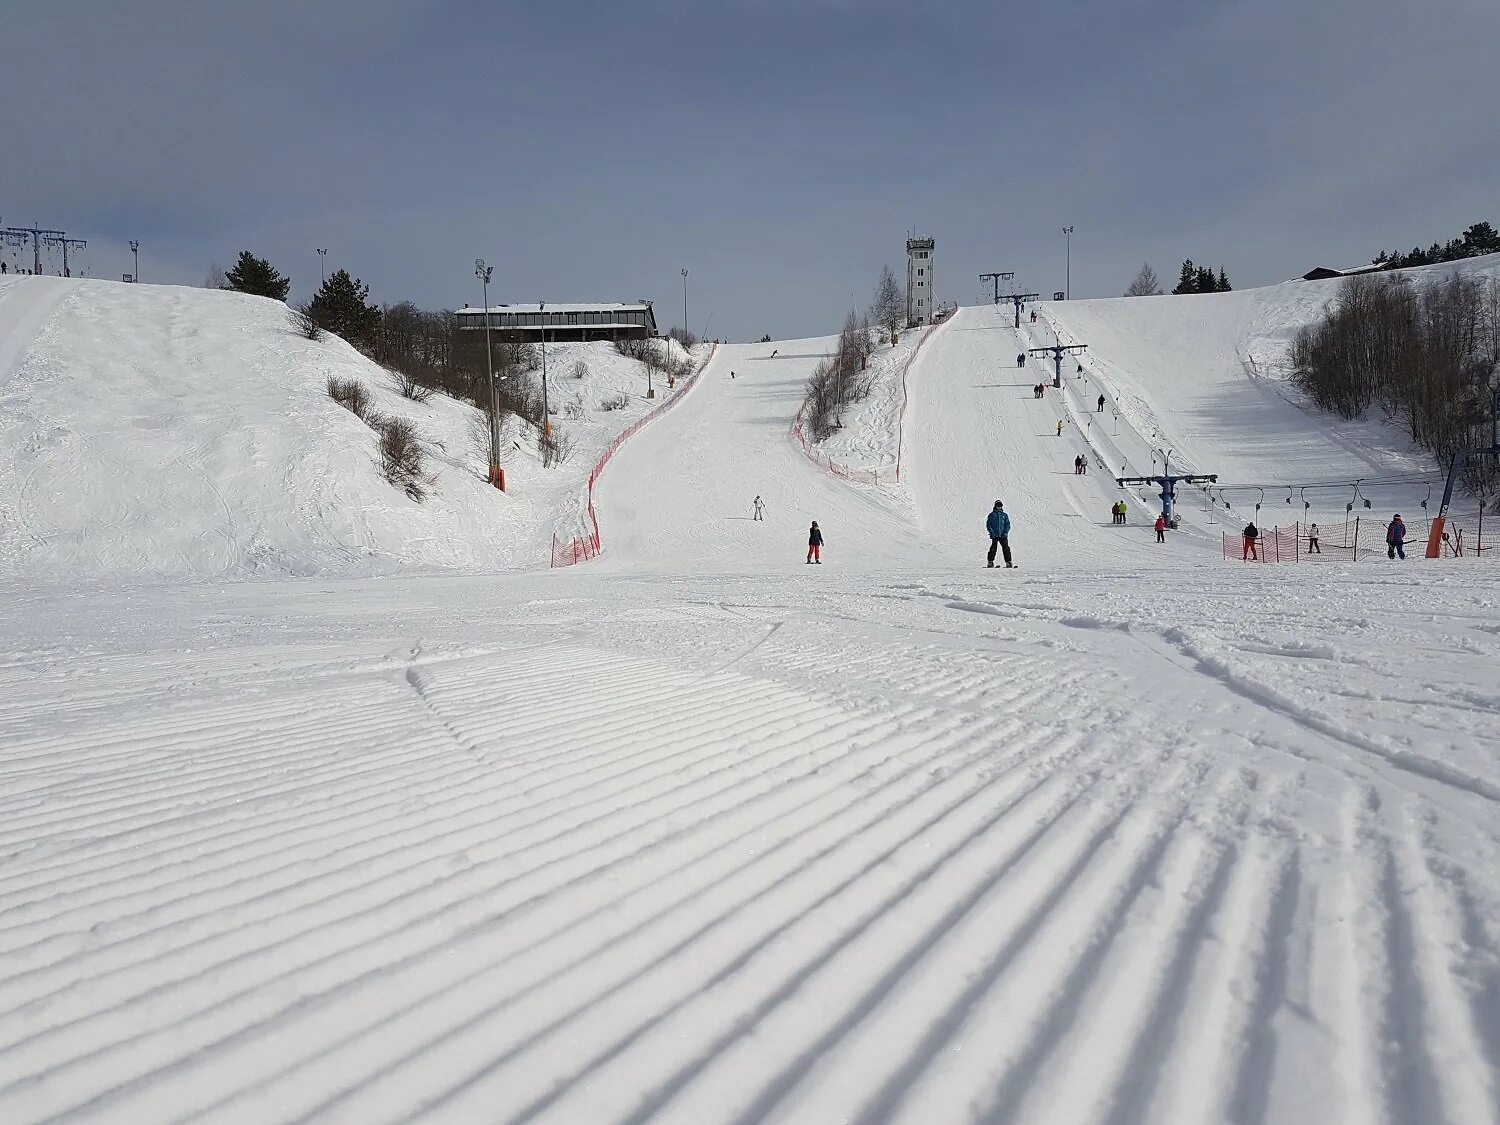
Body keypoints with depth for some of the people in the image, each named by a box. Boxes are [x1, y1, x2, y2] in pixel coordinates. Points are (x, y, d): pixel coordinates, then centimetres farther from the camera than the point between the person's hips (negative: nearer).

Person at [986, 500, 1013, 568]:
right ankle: (990, 562, 3)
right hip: (995, 535, -2)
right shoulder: (992, 515, 6)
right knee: (993, 548, -5)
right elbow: (988, 524, 4)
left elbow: (1008, 524, 11)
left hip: (1003, 535, 2)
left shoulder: (1004, 515, 13)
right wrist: (991, 532, -9)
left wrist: (1005, 532, -4)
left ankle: (1008, 562, -1)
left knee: (1006, 548, -3)